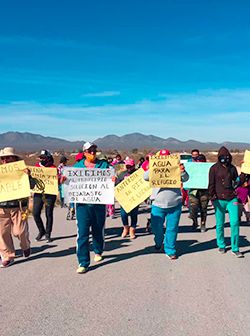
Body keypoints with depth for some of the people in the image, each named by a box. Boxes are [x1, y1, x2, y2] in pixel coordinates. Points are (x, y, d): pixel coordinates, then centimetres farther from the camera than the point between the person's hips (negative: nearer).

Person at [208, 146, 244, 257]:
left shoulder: (232, 168, 11)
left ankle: (235, 249, 6)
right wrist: (212, 197, -10)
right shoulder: (214, 168, 1)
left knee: (235, 223, -5)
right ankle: (221, 246, 26)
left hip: (232, 199, 2)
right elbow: (211, 184, -1)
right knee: (220, 224, 6)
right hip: (219, 200, -2)